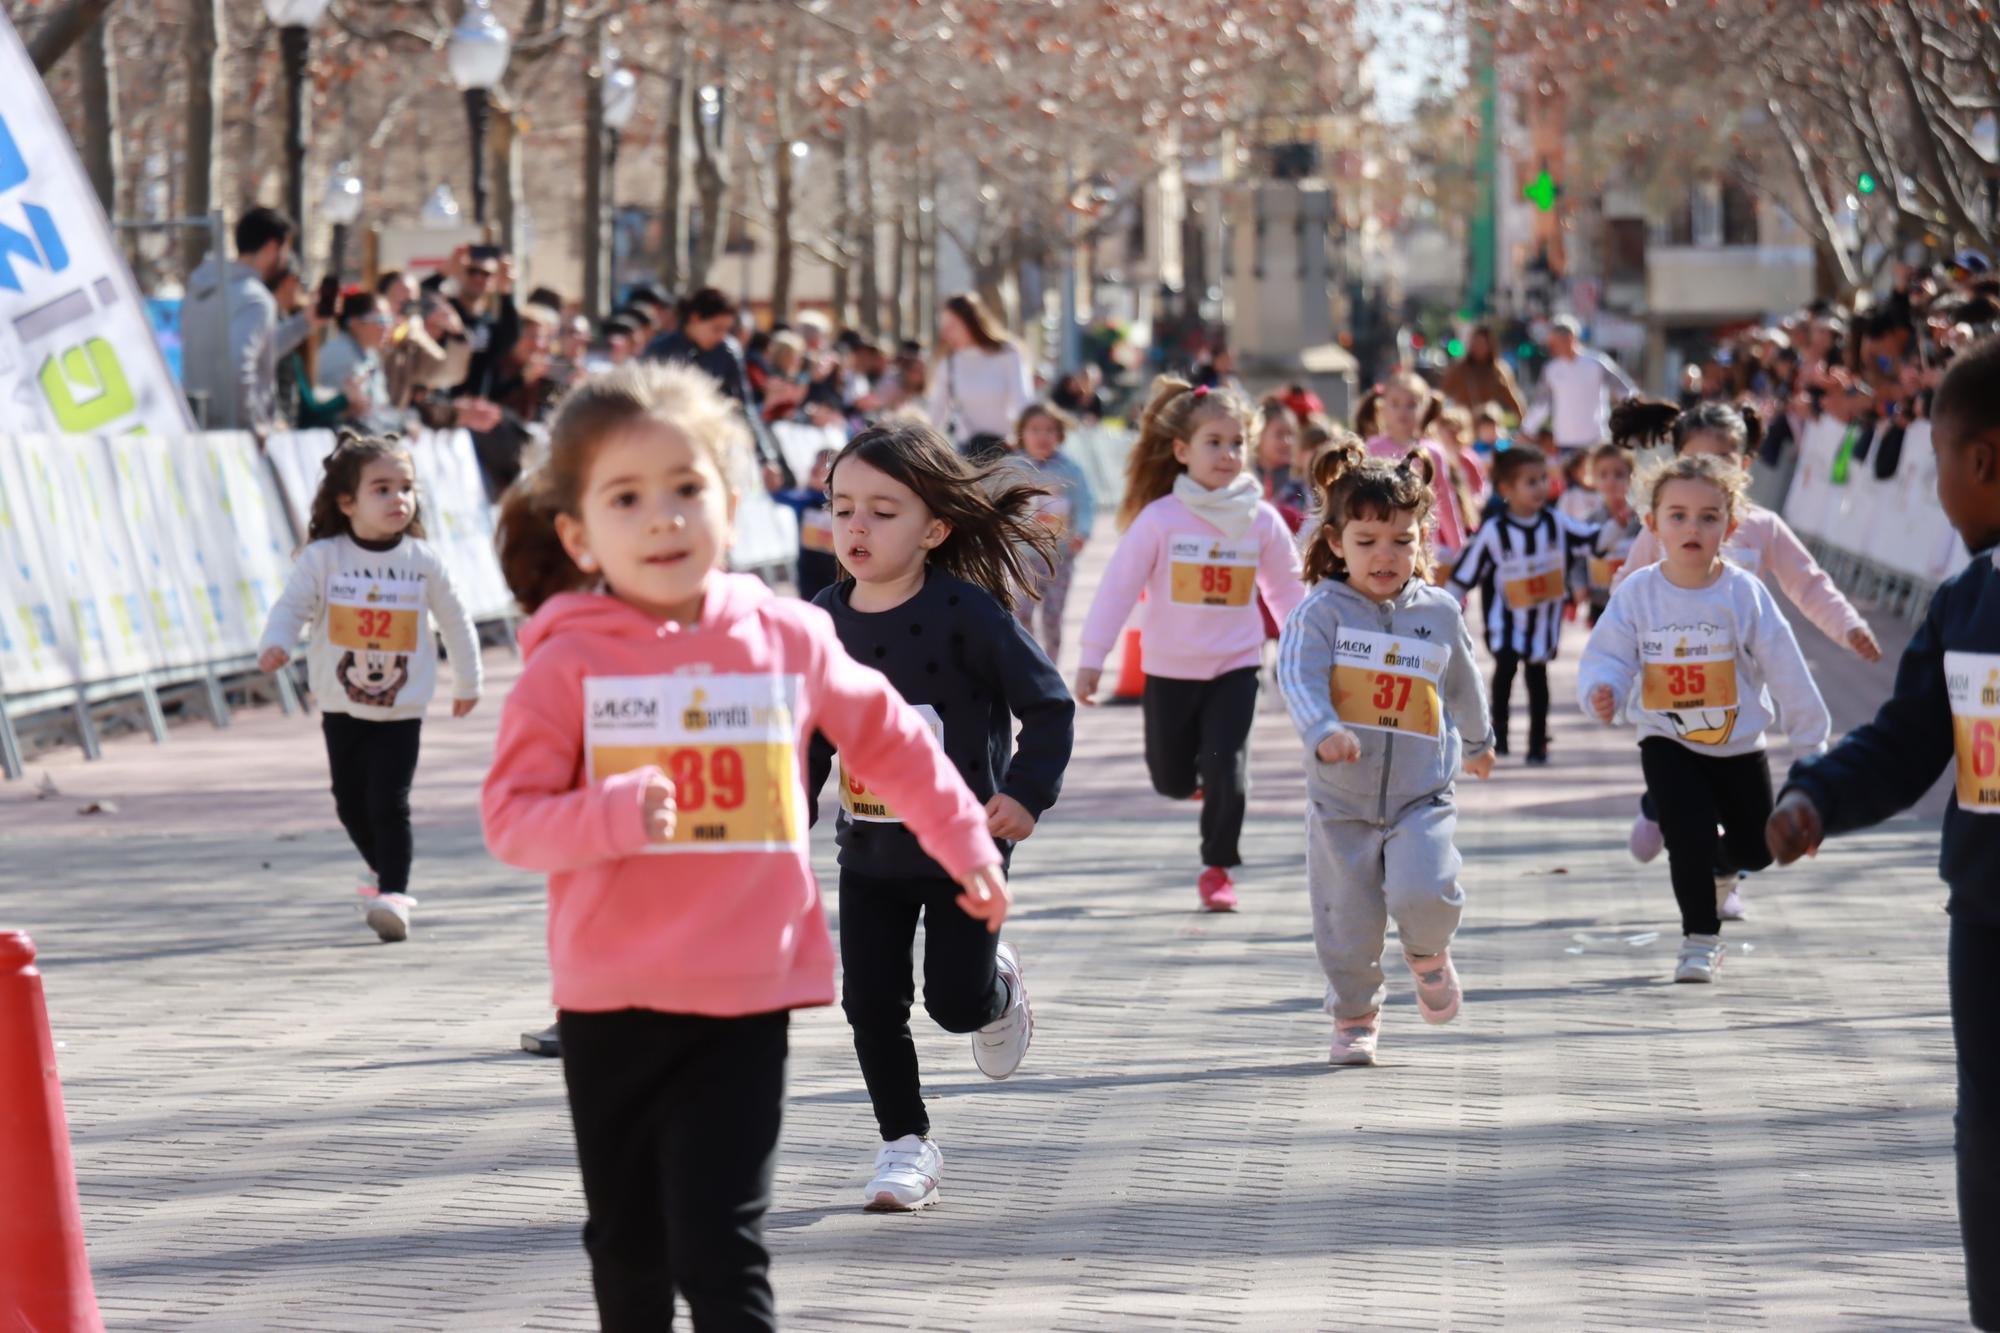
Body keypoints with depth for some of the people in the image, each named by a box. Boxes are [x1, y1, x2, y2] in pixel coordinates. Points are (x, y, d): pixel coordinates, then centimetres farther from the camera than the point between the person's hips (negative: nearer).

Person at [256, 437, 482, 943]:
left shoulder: (424, 562, -4)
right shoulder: (323, 558, -8)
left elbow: (455, 621, 8)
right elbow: (292, 606, -7)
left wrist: (467, 683, 17)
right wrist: (276, 644, -29)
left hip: (401, 711, -2)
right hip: (341, 707, 2)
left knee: (389, 803, -13)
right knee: (351, 802, 13)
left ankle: (392, 895, -11)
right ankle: (383, 871, 38)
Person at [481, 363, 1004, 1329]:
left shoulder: (786, 639, 1)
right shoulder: (566, 664, -5)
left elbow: (888, 737, 17)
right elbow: (510, 816, -9)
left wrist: (962, 841, 22)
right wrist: (610, 815, -26)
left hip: (744, 1004, -1)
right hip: (610, 1006, 1)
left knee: (721, 1255, -10)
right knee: (628, 1251, 15)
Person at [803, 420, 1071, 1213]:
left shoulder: (965, 612, -16)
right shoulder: (824, 620, -2)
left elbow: (1049, 704, -9)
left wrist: (1027, 792, -18)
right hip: (868, 851, 4)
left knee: (956, 1000, -4)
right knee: (871, 1005, 0)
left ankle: (999, 988, 32)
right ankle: (904, 1143, 16)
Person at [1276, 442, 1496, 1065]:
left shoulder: (1440, 612, 3)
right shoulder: (1321, 612, -7)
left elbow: (1464, 684, 22)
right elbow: (1298, 677, -22)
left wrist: (1477, 743, 38)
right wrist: (1324, 731, -42)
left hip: (1422, 797, 1)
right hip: (1342, 803, -1)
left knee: (1425, 893, -21)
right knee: (1347, 923, 2)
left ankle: (1428, 954, 13)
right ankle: (1355, 1016, 25)